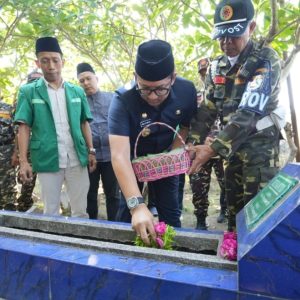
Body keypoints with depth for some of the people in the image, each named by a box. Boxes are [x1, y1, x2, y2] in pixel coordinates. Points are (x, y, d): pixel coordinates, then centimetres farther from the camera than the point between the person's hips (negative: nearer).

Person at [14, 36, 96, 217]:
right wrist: (23, 161, -8)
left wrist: (91, 151, 6)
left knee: (81, 210, 10)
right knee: (50, 211, 11)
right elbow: (24, 128, -2)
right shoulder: (28, 91, 1)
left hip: (77, 159, 2)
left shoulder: (77, 92, 8)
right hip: (47, 160, -2)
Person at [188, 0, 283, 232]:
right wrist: (191, 145, -7)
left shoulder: (266, 60, -15)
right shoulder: (217, 67, 6)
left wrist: (213, 149, -32)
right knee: (233, 203, 12)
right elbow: (208, 110, 6)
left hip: (260, 142, -6)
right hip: (233, 143, 6)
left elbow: (250, 111, -25)